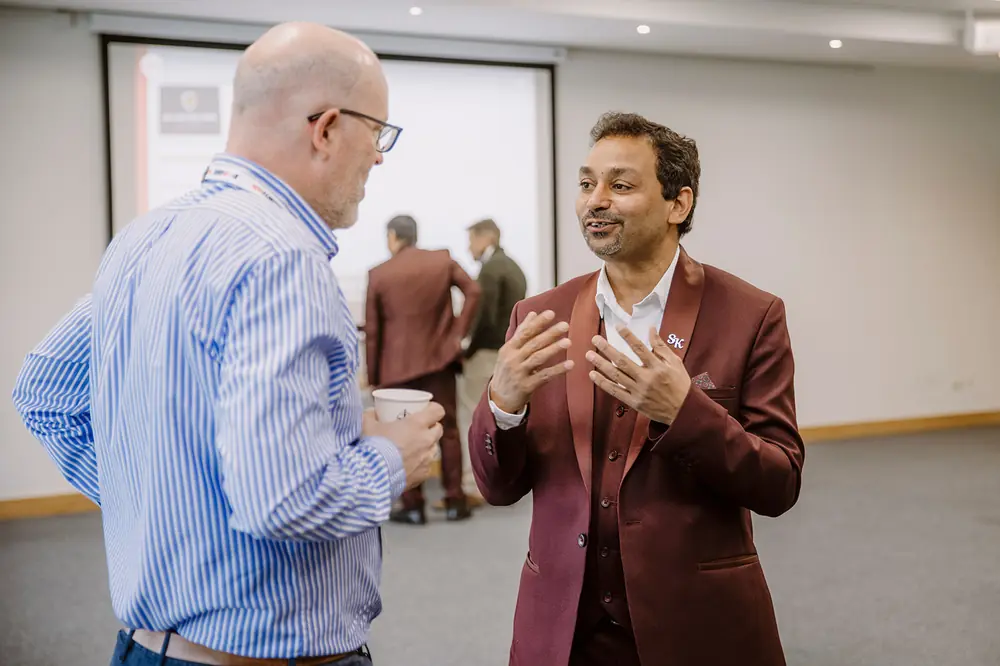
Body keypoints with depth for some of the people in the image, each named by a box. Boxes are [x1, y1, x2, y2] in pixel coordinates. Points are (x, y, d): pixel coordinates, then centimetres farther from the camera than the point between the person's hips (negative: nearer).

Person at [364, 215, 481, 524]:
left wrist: (374, 375, 4)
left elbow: (372, 330, -3)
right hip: (439, 359, 2)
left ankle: (413, 506, 8)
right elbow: (473, 290, -9)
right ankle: (455, 502, 11)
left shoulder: (378, 274, -5)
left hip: (399, 364, -2)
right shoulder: (443, 259, 1)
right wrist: (458, 332, -4)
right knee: (448, 429, 9)